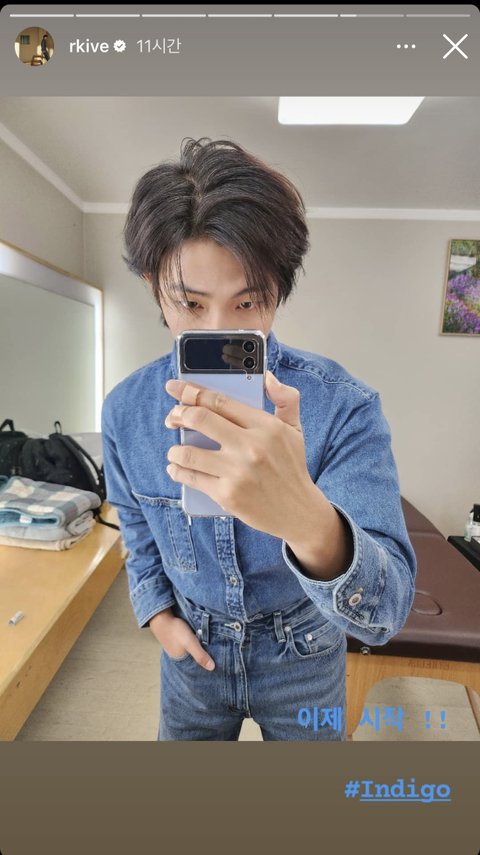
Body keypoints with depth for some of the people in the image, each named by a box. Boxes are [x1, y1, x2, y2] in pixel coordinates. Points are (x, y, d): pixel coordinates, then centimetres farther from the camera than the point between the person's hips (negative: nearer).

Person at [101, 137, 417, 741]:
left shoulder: (345, 406, -27)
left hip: (303, 653, -1)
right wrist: (157, 612, -1)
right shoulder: (125, 410, -16)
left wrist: (308, 521, -52)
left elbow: (383, 613, -33)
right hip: (193, 646, 2)